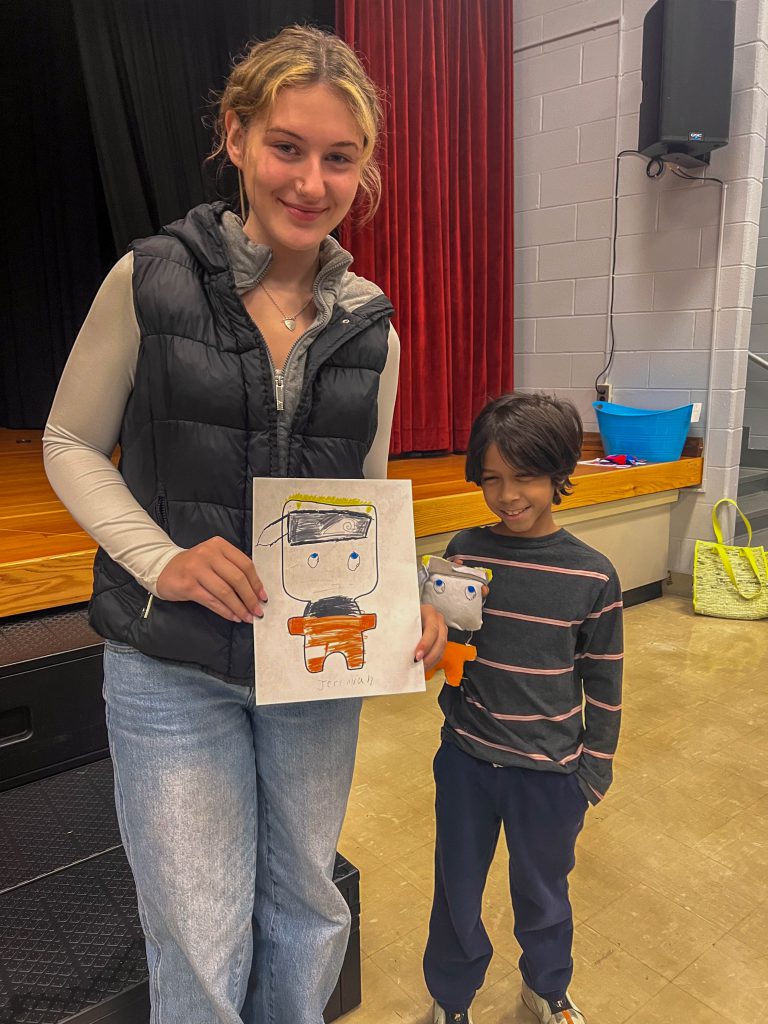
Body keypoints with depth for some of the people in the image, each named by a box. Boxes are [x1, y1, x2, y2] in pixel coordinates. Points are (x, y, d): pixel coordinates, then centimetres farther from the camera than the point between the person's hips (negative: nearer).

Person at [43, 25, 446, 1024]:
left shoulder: (371, 327, 1)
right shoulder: (151, 279, -8)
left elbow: (368, 501, 8)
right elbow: (72, 444, -1)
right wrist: (160, 558, -18)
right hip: (173, 667, -3)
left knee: (306, 910, 22)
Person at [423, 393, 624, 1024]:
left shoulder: (592, 575, -12)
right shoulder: (464, 551, -8)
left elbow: (604, 683, -2)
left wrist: (596, 769, 4)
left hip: (550, 770, -1)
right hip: (466, 759, 1)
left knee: (543, 890, 22)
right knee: (456, 889, 18)